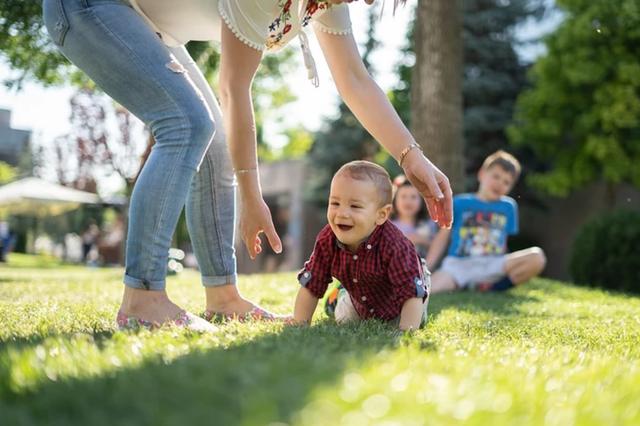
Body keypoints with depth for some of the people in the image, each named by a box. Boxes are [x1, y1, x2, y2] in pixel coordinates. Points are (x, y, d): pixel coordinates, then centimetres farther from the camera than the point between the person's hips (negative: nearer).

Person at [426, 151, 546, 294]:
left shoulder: (508, 207, 17)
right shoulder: (459, 203, 10)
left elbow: (502, 243, 21)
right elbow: (443, 236, 8)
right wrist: (425, 269, -1)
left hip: (491, 266, 4)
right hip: (458, 265, -4)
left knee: (537, 256, -25)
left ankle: (489, 287, -18)